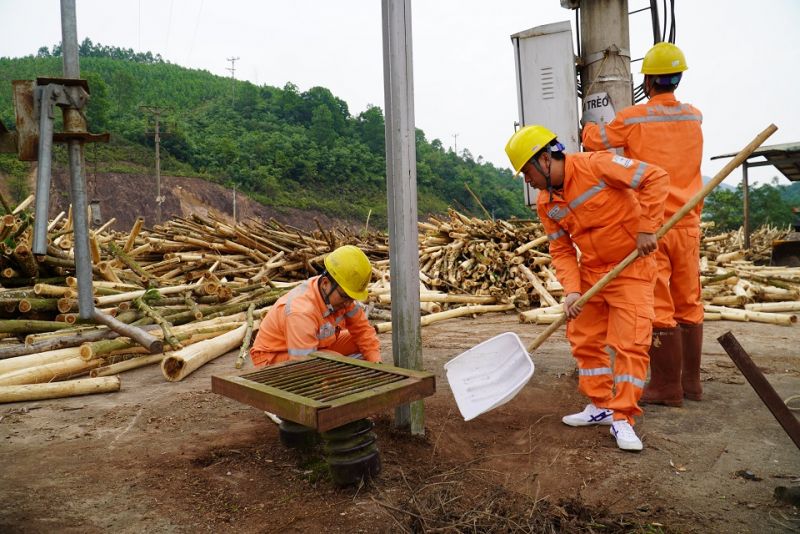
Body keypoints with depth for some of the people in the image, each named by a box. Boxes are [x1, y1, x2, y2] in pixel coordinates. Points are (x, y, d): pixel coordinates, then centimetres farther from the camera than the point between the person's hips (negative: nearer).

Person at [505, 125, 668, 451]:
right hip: (590, 271, 7)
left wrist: (647, 228, -24)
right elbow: (561, 250, 0)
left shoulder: (596, 165, -20)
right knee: (584, 339, 10)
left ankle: (623, 418, 3)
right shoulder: (546, 203, -1)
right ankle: (601, 405, 26)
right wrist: (571, 290, -14)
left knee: (631, 343, -8)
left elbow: (655, 178, -19)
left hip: (631, 266, -6)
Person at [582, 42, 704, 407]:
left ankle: (667, 387, 5)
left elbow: (594, 141, 5)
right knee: (688, 303, 13)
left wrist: (590, 126, 26)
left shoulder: (633, 118, -8)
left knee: (658, 306, -1)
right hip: (687, 224, 6)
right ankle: (691, 381, 23)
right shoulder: (695, 118, 8)